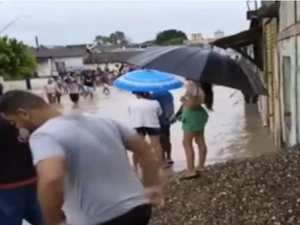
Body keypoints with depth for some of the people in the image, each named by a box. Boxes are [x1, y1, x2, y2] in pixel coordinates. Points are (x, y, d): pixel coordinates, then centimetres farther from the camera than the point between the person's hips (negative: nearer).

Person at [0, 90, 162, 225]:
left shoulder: (44, 135, -13)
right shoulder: (101, 121, 10)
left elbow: (51, 179, -32)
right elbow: (144, 149, 14)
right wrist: (152, 185, 16)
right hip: (138, 208, 8)